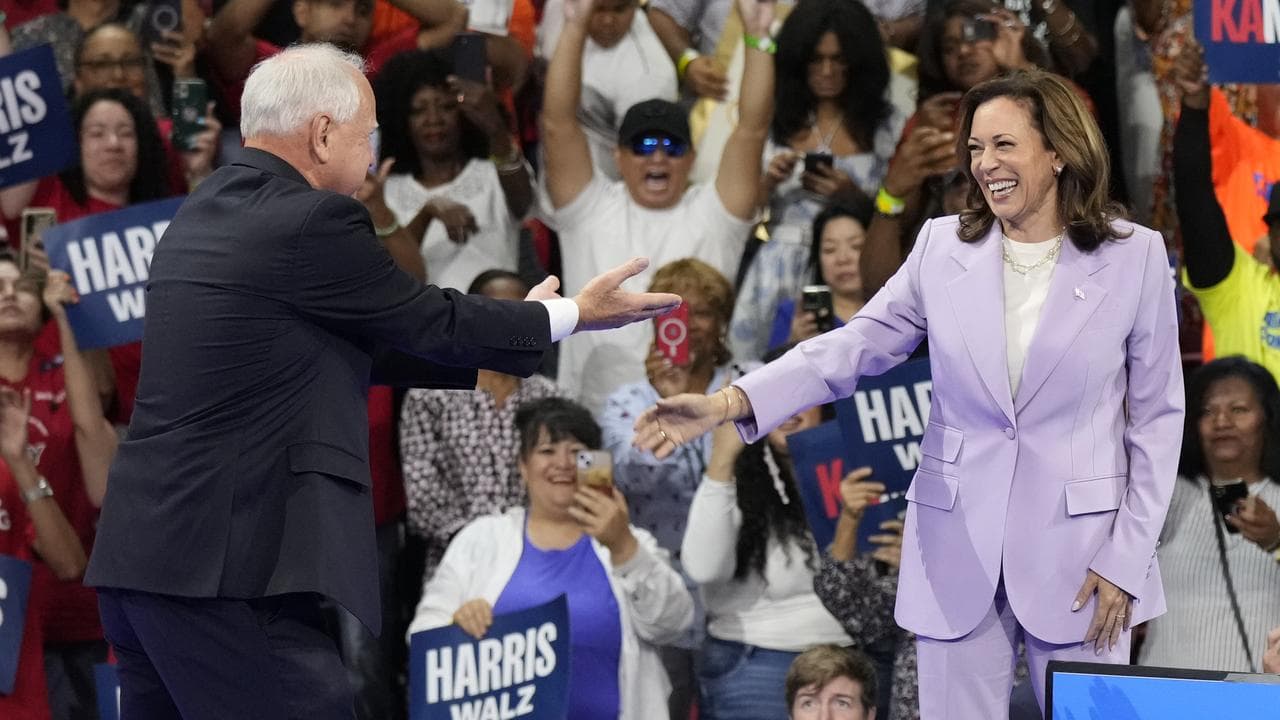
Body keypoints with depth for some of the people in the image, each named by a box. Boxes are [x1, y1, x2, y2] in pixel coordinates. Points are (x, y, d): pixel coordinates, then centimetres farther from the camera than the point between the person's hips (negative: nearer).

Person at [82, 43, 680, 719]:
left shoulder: (204, 213, 17)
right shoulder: (309, 222, -11)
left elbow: (348, 349, 24)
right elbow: (432, 320, 1)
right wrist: (572, 314, 17)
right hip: (221, 565, -10)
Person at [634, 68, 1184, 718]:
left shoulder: (1136, 257, -2)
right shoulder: (942, 247, 4)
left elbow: (1157, 415, 1)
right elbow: (855, 346, -1)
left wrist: (1127, 557, -5)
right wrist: (728, 404, -15)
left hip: (1077, 552, -2)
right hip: (958, 545, 2)